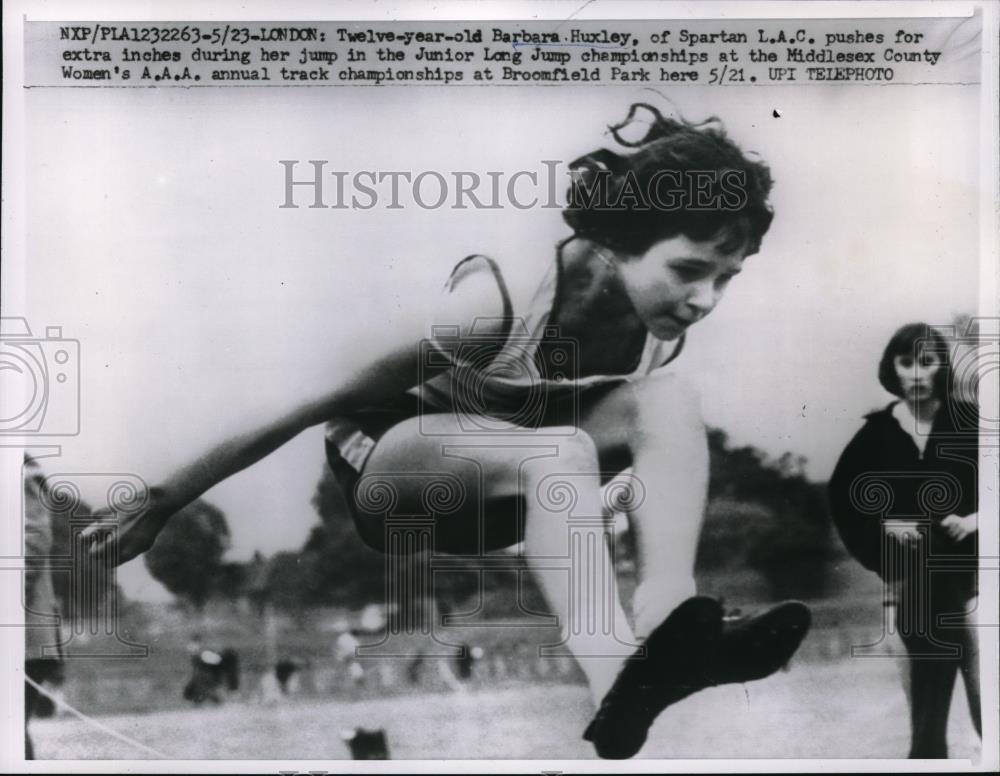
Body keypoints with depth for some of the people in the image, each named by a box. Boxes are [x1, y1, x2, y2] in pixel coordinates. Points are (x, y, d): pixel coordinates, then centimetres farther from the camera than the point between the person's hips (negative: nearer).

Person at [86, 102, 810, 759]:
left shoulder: (662, 316, -15)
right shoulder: (499, 301, -32)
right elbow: (299, 405, -26)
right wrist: (162, 505, -21)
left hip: (512, 492, 6)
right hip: (384, 471, -5)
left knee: (669, 400, -21)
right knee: (556, 453, -37)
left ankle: (667, 620, -33)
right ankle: (618, 685, -49)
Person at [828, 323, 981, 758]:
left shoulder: (968, 423, -4)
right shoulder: (877, 433, 0)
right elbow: (843, 498, 10)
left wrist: (974, 520, -16)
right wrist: (884, 527, -3)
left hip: (970, 575, -2)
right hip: (915, 583, 2)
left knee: (982, 691, -11)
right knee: (927, 698, 13)